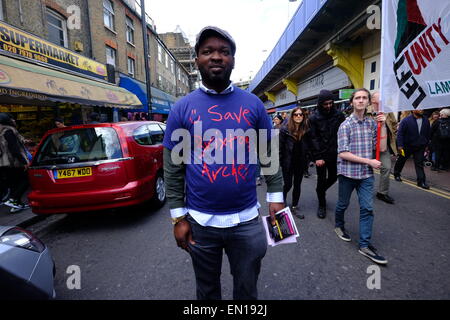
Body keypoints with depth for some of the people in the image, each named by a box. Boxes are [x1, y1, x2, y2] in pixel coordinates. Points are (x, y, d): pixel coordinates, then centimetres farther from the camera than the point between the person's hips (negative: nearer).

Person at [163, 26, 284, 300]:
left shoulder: (253, 104, -1)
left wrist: (276, 197, -1)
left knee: (247, 289, 22)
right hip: (200, 221, 1)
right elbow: (173, 169, -3)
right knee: (207, 289, 25)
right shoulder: (182, 108, -4)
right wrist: (178, 217, -3)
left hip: (247, 219, 0)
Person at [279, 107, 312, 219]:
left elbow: (309, 146, 6)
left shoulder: (306, 130, -1)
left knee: (297, 185, 12)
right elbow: (281, 147, -9)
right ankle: (283, 199, 36)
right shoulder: (285, 129, -9)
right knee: (288, 184, 4)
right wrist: (280, 162, -9)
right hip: (288, 162, -3)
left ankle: (295, 207, 27)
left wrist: (307, 159, -1)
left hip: (300, 162, 3)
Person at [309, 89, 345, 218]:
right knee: (321, 180, 6)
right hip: (321, 155, -3)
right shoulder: (314, 118, -5)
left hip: (334, 154, 3)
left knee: (333, 178, 14)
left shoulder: (339, 115, 1)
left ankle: (321, 190, 44)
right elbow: (313, 138, -9)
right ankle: (322, 205, 23)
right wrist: (317, 157, -14)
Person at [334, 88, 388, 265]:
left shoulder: (372, 123, 5)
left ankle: (365, 244, 10)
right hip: (348, 172, -3)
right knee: (343, 204, 13)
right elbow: (343, 153, -15)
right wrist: (369, 161, -15)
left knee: (367, 208, 1)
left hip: (366, 174, 4)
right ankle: (339, 225, 41)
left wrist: (383, 125, -6)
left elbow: (381, 148, 1)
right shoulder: (345, 125, -8)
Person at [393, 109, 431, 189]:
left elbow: (428, 134, 13)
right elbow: (400, 133, -14)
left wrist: (426, 144, 12)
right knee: (401, 160, 14)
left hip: (420, 147, 3)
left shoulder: (426, 121, 2)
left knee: (419, 163, 0)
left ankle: (421, 181, 2)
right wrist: (400, 146, -19)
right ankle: (397, 174, 35)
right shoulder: (406, 120, -13)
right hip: (407, 146, -3)